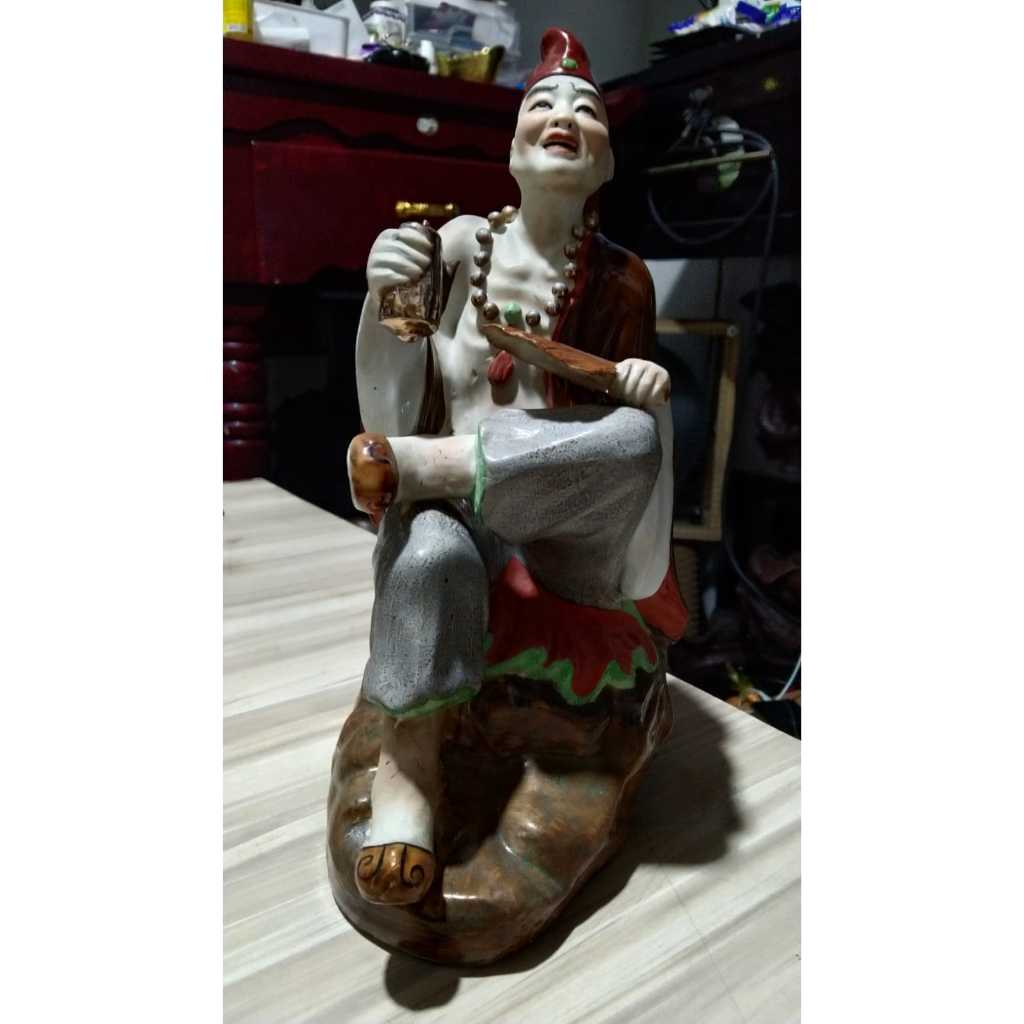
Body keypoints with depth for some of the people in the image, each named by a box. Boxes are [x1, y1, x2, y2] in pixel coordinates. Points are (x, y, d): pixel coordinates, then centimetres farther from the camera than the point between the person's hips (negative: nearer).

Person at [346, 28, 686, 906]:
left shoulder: (621, 278, 4)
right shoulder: (461, 242, 2)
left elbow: (632, 426, 9)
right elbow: (405, 396, -1)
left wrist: (649, 393, -15)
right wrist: (386, 298, -20)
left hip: (560, 505, 1)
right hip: (452, 504, -1)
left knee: (637, 432, -30)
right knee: (432, 552, -37)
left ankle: (423, 465, -23)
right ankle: (408, 762, -24)